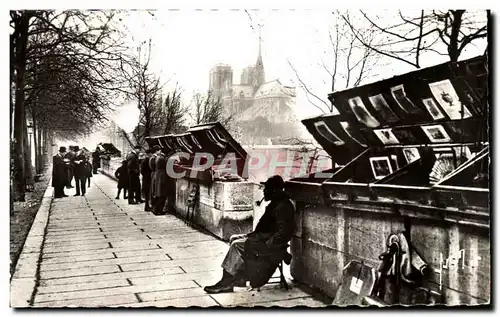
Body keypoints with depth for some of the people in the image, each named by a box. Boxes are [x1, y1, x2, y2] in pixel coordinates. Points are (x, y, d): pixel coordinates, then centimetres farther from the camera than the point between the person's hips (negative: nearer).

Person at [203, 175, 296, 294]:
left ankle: (226, 284, -11)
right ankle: (239, 278, 3)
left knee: (238, 245, -19)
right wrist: (253, 234, 11)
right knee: (234, 239, 6)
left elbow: (283, 232, -26)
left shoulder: (284, 206, -19)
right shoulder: (276, 202, 14)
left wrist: (266, 244, -25)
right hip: (265, 236, 11)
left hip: (273, 242, -11)